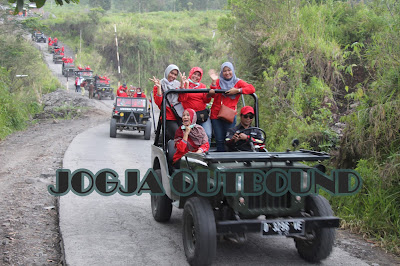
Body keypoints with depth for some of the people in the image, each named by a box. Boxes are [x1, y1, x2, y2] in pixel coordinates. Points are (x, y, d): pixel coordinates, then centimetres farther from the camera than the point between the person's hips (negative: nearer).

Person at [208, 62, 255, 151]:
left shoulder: (237, 82, 8)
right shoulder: (218, 82, 13)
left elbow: (252, 89, -6)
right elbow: (211, 94, -2)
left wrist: (237, 90, -13)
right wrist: (213, 82, -12)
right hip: (216, 114, 2)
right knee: (219, 140, 2)